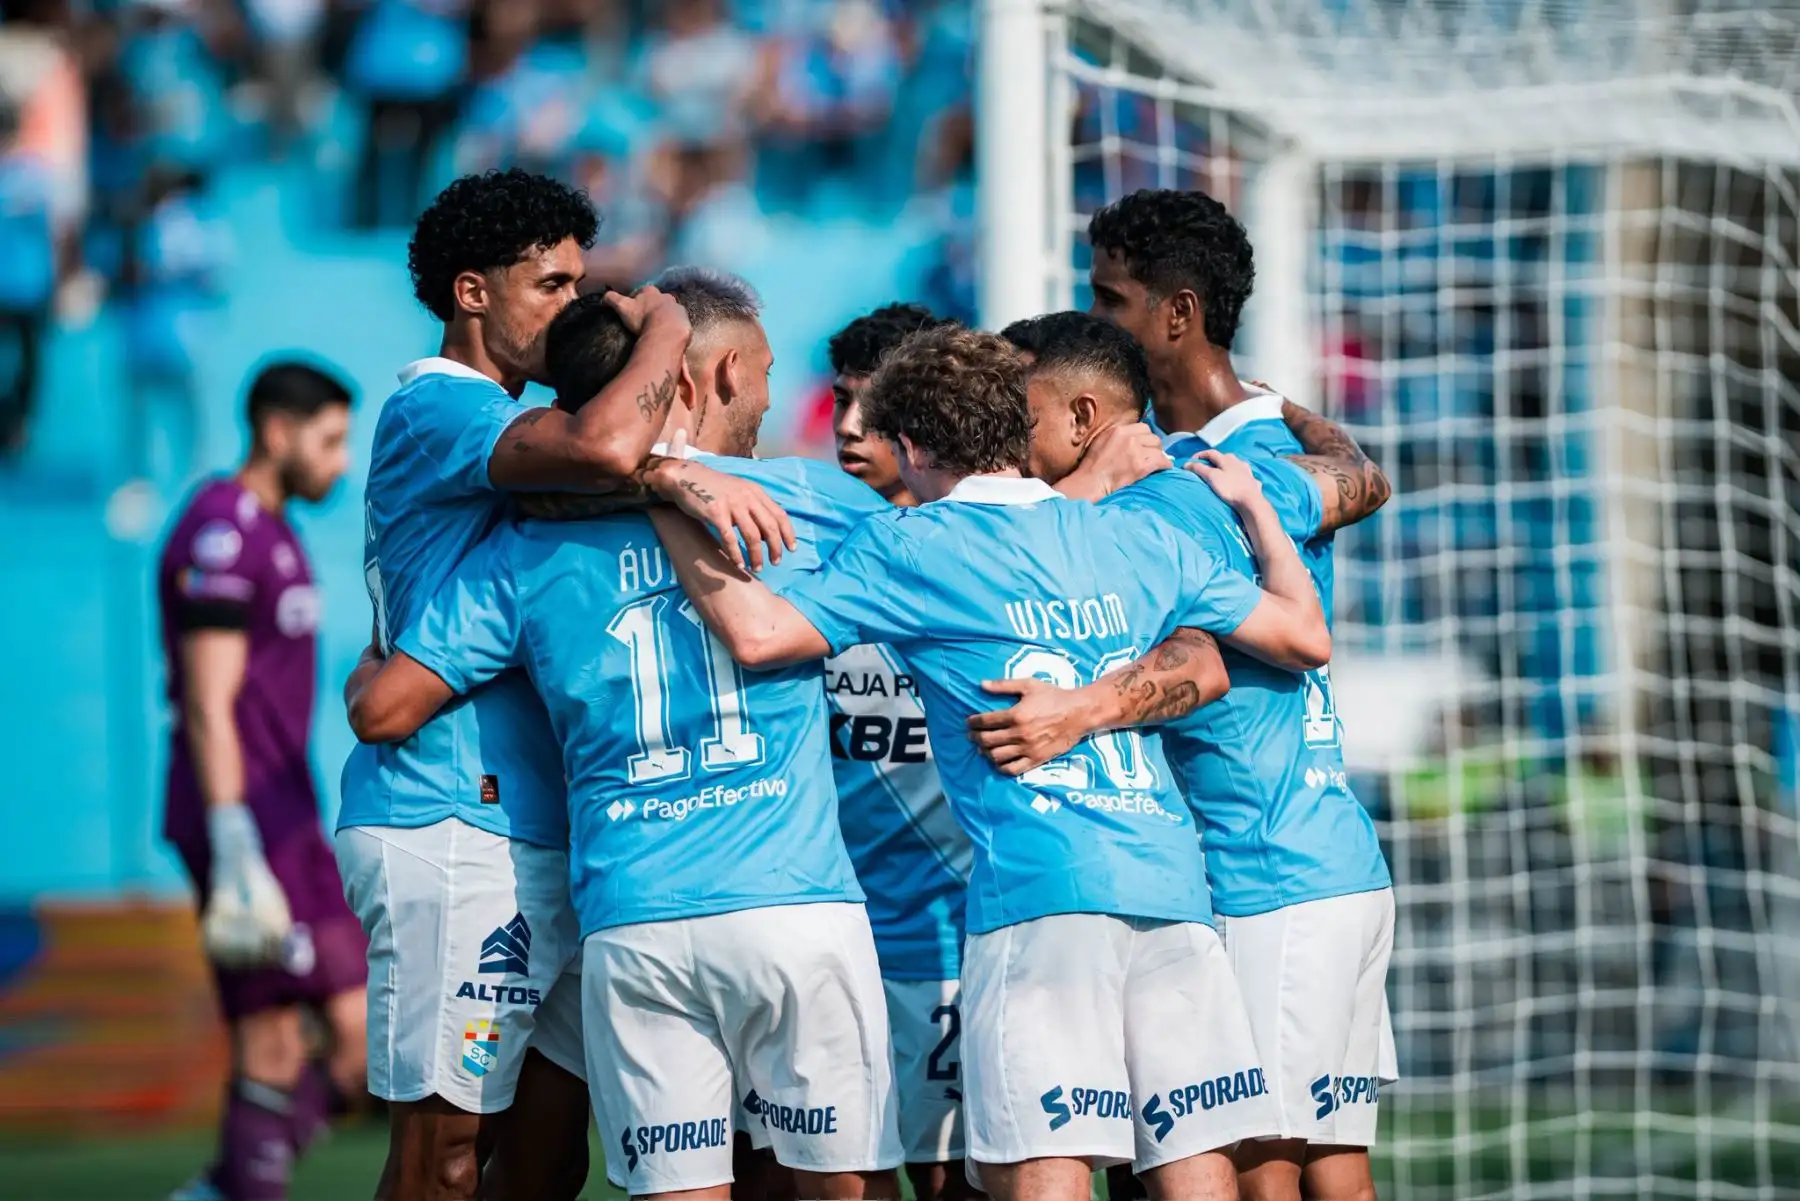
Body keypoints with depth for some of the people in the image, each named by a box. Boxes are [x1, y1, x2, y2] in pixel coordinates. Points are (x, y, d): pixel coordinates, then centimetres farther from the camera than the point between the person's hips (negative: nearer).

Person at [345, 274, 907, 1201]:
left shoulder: (528, 550, 9)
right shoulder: (802, 499, 5)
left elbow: (383, 711, 7)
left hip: (630, 927, 2)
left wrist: (362, 678, 32)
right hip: (792, 906, -2)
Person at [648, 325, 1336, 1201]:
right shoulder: (1137, 540, 17)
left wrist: (667, 505, 4)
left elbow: (757, 632, -7)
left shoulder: (907, 549, 4)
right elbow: (1306, 637, 22)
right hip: (1173, 889, 5)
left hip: (1039, 894, -5)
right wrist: (1254, 506, 39)